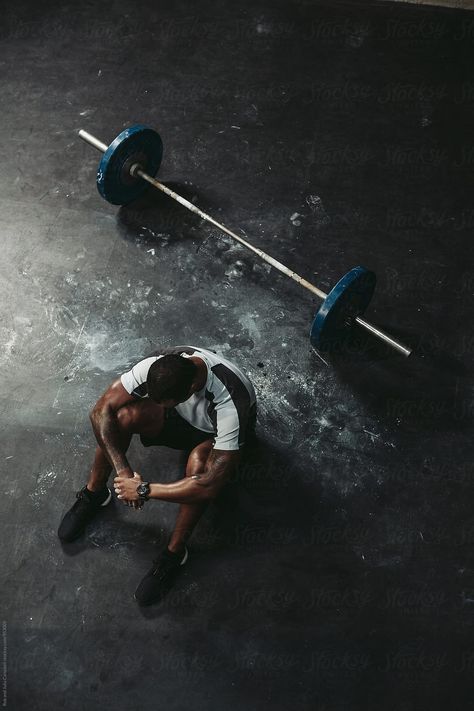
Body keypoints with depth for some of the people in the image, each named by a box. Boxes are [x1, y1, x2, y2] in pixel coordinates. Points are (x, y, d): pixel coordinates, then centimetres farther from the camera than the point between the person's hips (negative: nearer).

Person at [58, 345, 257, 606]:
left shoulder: (230, 401, -44)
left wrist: (144, 489, -37)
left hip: (218, 436, -3)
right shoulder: (159, 366, -32)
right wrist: (123, 471, -33)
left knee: (199, 462, -39)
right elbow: (101, 411, -26)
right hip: (182, 417, 4)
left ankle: (174, 553, -16)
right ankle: (94, 494, -2)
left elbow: (210, 485, -45)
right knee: (124, 414, -27)